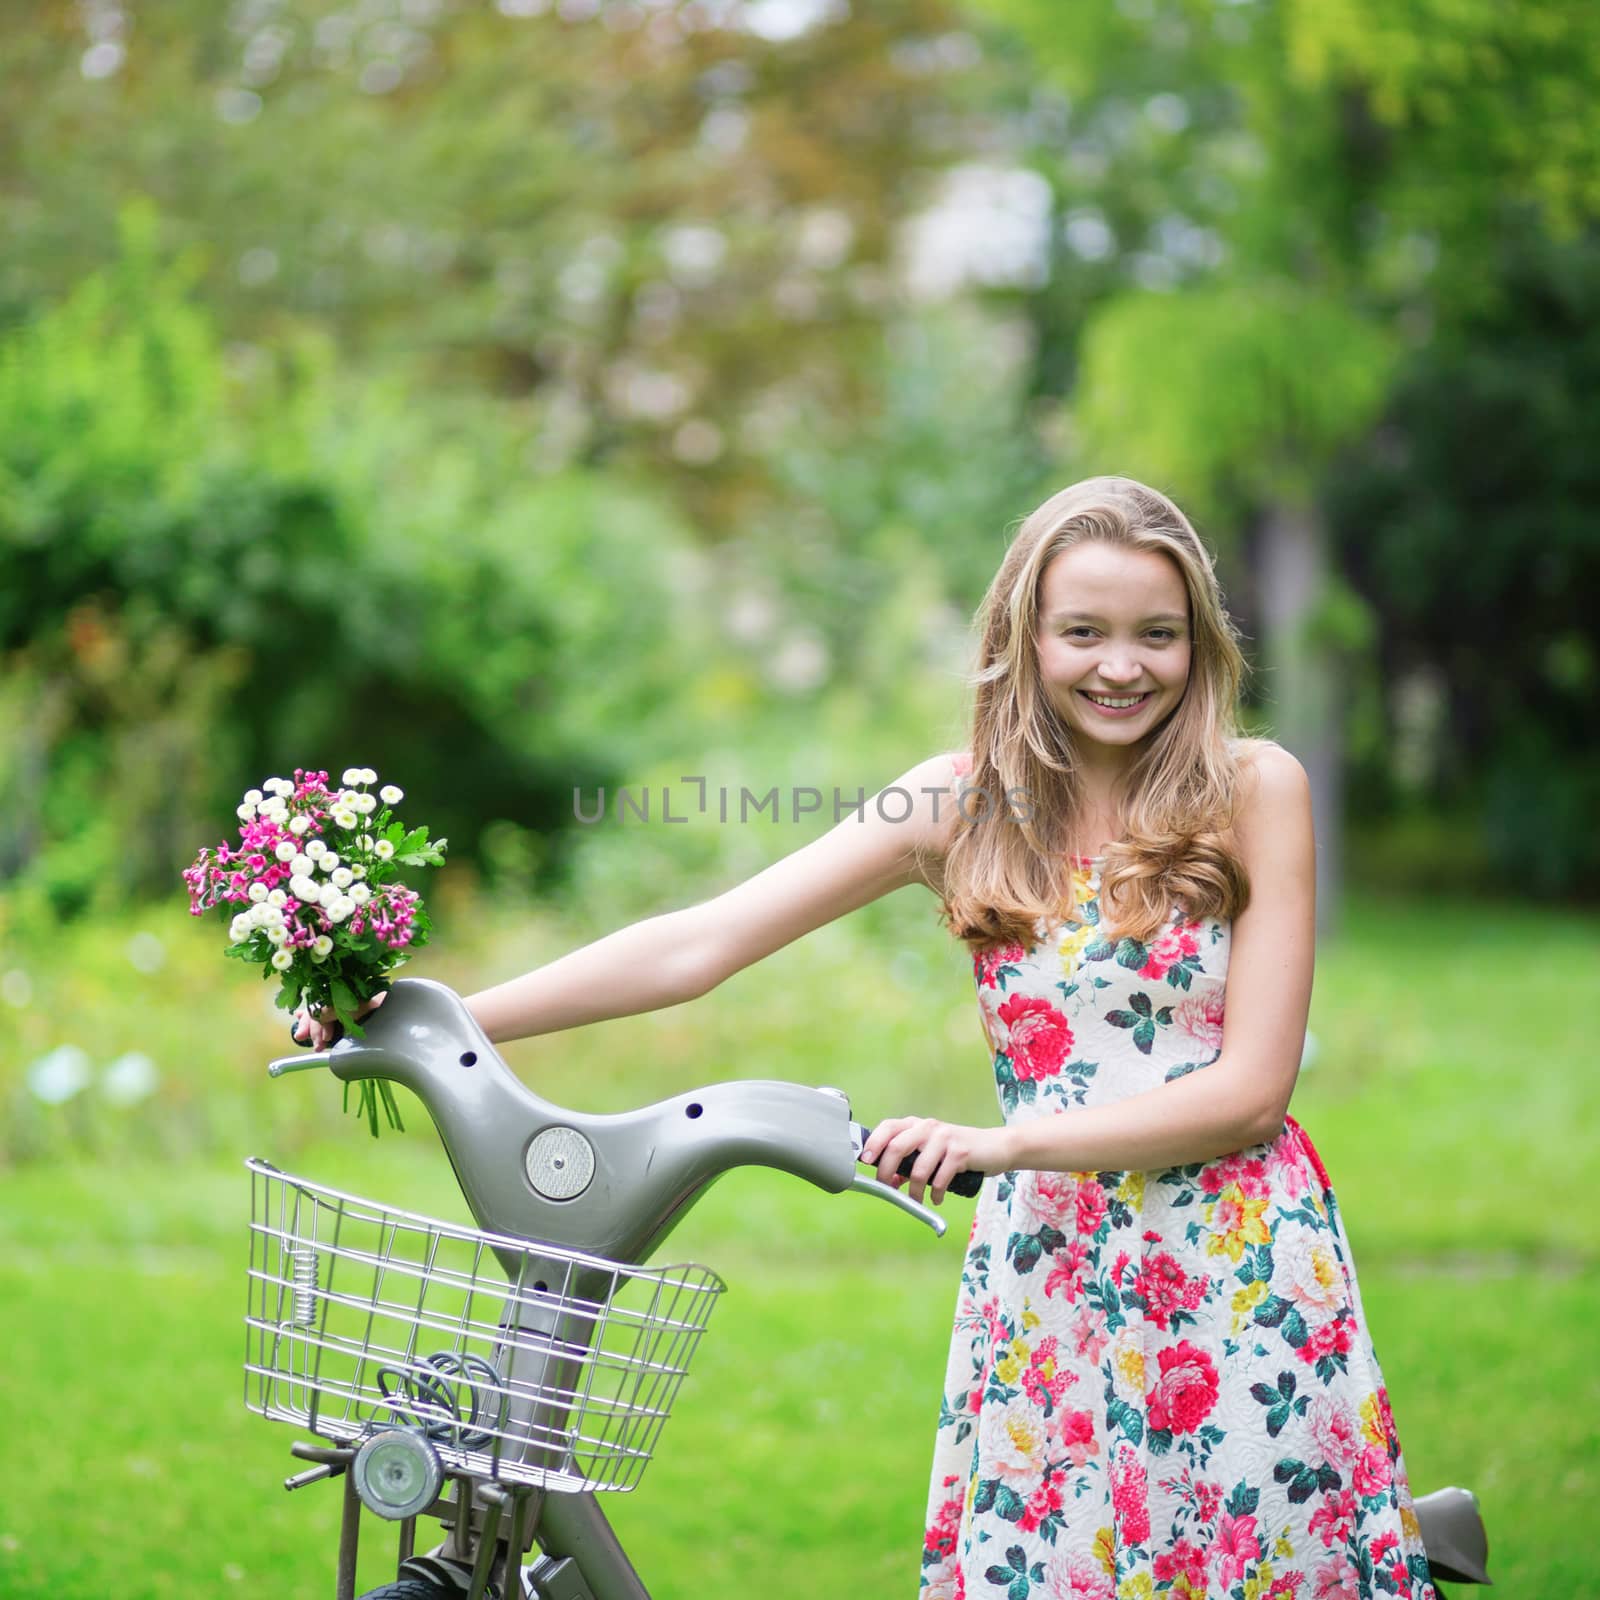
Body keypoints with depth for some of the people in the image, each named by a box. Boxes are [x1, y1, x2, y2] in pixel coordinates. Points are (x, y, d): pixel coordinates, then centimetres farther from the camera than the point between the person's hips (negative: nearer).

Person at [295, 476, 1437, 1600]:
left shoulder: (1254, 789, -2)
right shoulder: (960, 804, 3)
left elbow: (1252, 1085, -8)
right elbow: (695, 945, 0)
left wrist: (1003, 1143, -16)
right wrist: (434, 1024, -6)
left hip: (1246, 1285, -1)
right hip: (1048, 1275, 2)